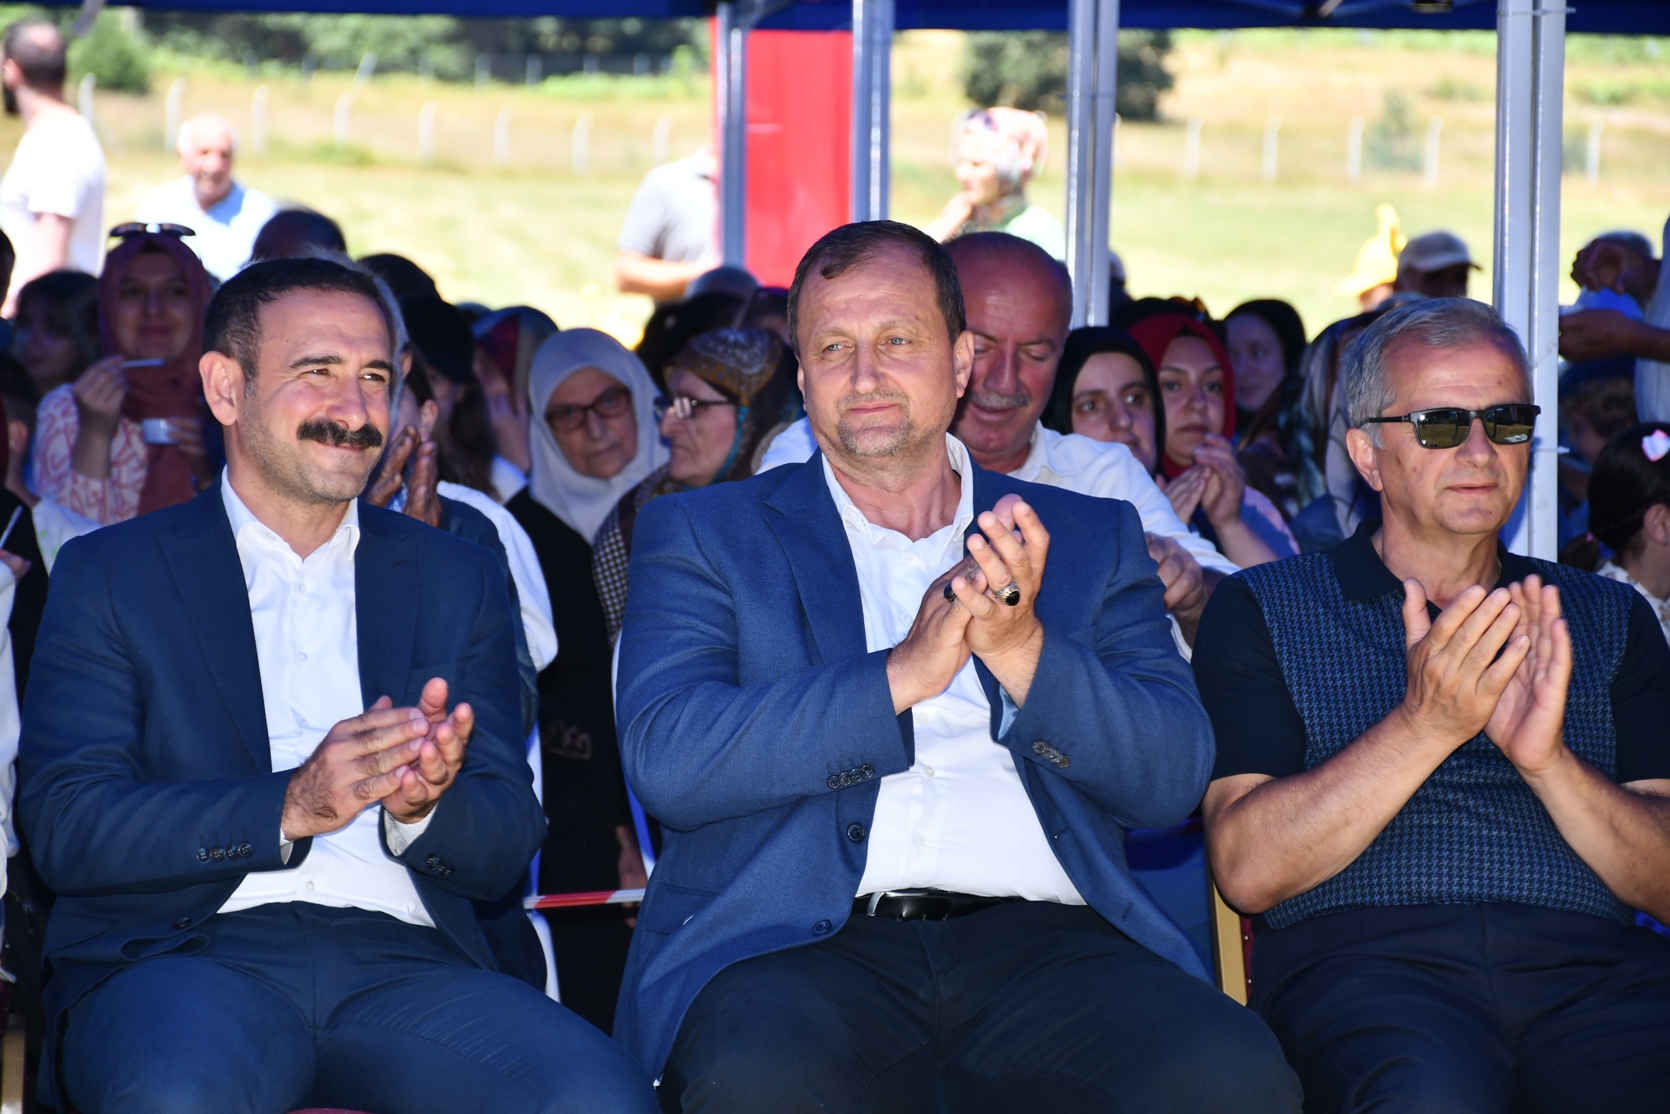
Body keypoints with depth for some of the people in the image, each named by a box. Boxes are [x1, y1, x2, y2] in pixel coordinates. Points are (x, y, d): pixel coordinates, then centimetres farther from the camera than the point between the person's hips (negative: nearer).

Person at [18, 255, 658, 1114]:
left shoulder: (457, 581, 19)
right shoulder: (109, 575, 11)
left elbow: (507, 845, 13)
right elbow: (66, 825, -3)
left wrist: (422, 808, -12)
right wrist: (291, 808, -17)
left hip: (401, 962, 3)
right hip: (193, 954, -2)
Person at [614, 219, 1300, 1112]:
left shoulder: (1091, 540, 21)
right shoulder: (705, 537, 15)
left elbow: (1176, 778, 9)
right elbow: (664, 761, -2)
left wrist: (1023, 649, -8)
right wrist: (902, 675, -9)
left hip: (1038, 938, 2)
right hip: (799, 941, -2)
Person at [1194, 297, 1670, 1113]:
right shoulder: (1262, 611, 14)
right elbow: (1247, 871, 0)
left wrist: (1548, 758, -7)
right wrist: (1424, 725, -12)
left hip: (1589, 965, 3)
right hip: (1364, 958, -2)